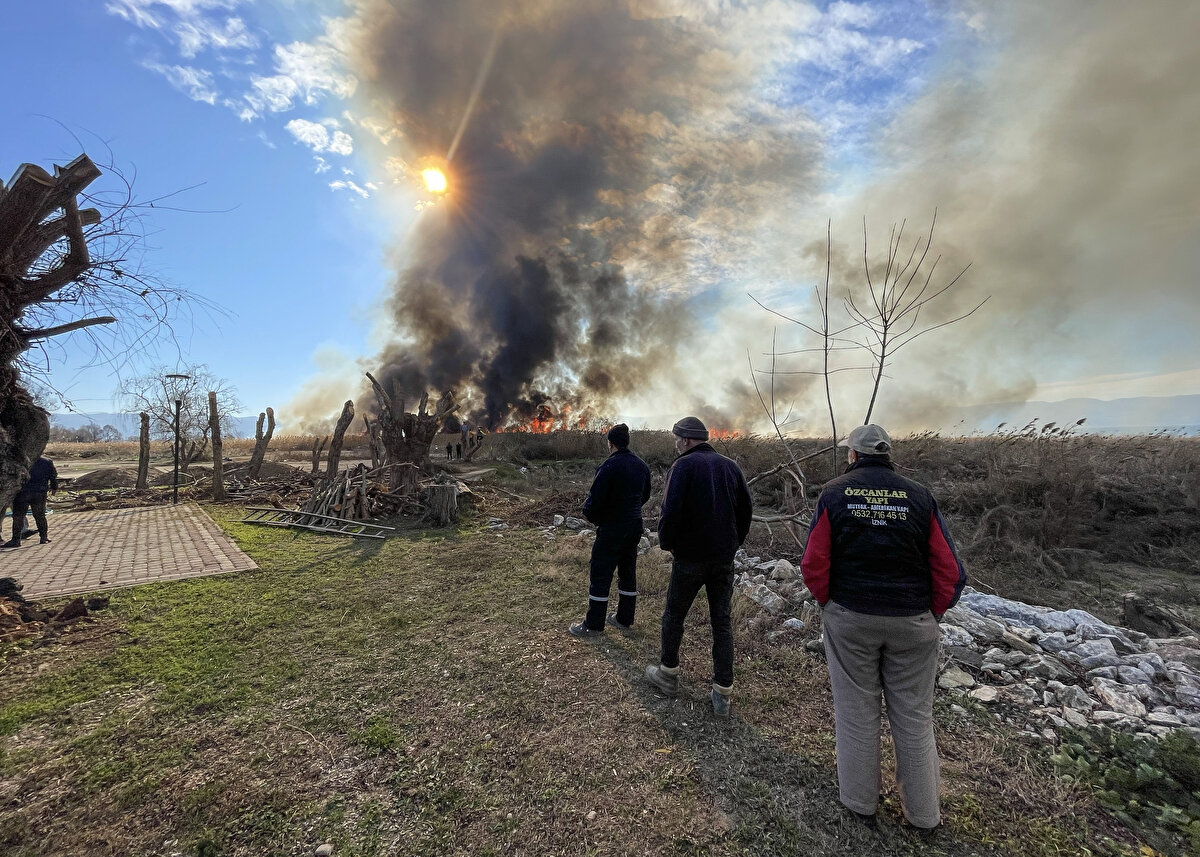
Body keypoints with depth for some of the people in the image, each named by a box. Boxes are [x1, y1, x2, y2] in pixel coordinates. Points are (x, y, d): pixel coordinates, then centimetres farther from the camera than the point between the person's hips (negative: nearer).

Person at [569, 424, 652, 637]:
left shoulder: (609, 466, -19)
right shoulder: (641, 465, 5)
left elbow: (595, 498, -20)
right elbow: (645, 496, 15)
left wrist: (590, 514, -1)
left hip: (611, 529, -7)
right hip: (634, 527, 8)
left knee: (600, 575, 3)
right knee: (628, 572, 17)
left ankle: (594, 624, 12)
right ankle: (624, 618, 29)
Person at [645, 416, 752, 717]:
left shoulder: (683, 465, -13)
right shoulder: (730, 466, 4)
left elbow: (671, 511, -21)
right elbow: (746, 510, 7)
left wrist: (666, 543, -4)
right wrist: (733, 544, 15)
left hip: (690, 557, -5)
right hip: (724, 558, 5)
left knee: (674, 615, 15)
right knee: (722, 622, 12)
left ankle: (668, 673, 31)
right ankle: (723, 693, 18)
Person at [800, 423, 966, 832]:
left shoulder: (834, 494, -8)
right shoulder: (920, 497, -3)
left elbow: (814, 565, -11)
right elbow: (950, 572, -6)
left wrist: (830, 606, 3)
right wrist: (929, 616, 6)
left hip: (849, 620, -1)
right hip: (912, 623, 2)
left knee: (856, 710, 14)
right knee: (914, 717, 17)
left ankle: (860, 802, 31)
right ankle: (922, 812, 33)